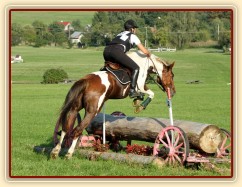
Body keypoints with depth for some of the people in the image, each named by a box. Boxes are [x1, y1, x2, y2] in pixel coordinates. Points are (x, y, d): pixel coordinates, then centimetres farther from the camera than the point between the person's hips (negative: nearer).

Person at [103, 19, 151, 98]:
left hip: (106, 50, 7)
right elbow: (144, 51, 18)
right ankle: (132, 90, -12)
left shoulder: (120, 34, 36)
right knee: (135, 68, 0)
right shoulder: (133, 36, 19)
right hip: (117, 51, -7)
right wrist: (148, 54, 41)